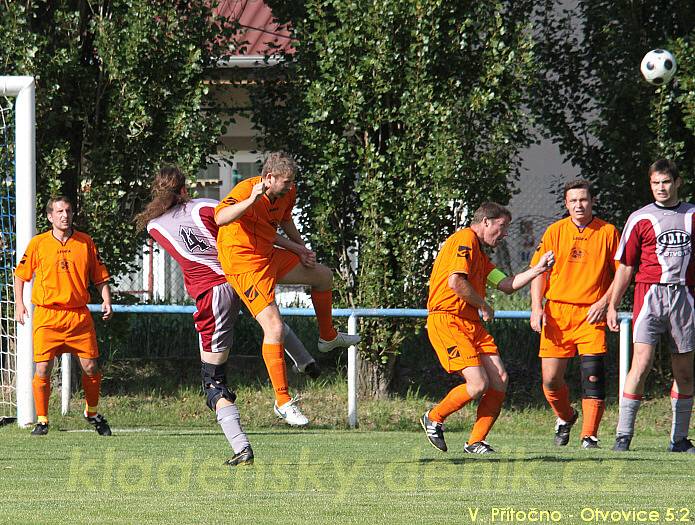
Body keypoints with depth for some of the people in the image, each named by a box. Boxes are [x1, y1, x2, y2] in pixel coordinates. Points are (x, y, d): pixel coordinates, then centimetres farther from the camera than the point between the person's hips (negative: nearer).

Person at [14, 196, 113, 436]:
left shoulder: (85, 242, 7)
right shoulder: (38, 243, 2)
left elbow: (100, 276, 14)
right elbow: (21, 274, 12)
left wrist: (106, 301, 0)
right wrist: (19, 304, 3)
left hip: (79, 315, 2)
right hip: (47, 315, -2)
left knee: (91, 367, 0)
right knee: (43, 369, -7)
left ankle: (92, 413, 24)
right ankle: (42, 420, 6)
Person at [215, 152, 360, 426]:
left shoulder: (286, 194, 1)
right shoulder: (245, 190, -25)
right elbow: (221, 218, -45)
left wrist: (300, 248, 14)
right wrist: (252, 200, -56)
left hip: (270, 256, 9)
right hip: (245, 266, -9)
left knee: (324, 275, 25)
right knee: (274, 328, -18)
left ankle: (328, 337, 49)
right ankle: (283, 402, -12)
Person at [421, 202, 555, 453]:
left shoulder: (480, 254, 25)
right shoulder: (465, 239, -8)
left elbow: (507, 284, 20)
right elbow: (455, 282, -20)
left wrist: (538, 269, 13)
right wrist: (483, 305, -7)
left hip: (471, 324, 10)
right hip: (447, 320, -10)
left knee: (499, 380, -3)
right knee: (478, 383, -18)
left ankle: (476, 441, 5)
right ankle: (433, 418, 5)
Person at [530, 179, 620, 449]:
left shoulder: (607, 232, 3)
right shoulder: (555, 231, 6)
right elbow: (539, 271, 9)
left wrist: (604, 302, -7)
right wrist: (536, 308, -3)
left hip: (591, 314, -2)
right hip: (556, 313, 2)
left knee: (592, 374, -13)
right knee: (551, 378, 0)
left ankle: (589, 435, -8)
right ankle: (565, 417, 29)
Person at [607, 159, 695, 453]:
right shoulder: (640, 219, 4)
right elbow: (625, 266, 6)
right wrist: (612, 305, 2)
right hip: (650, 294, -3)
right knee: (641, 363, -15)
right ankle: (623, 435, -14)